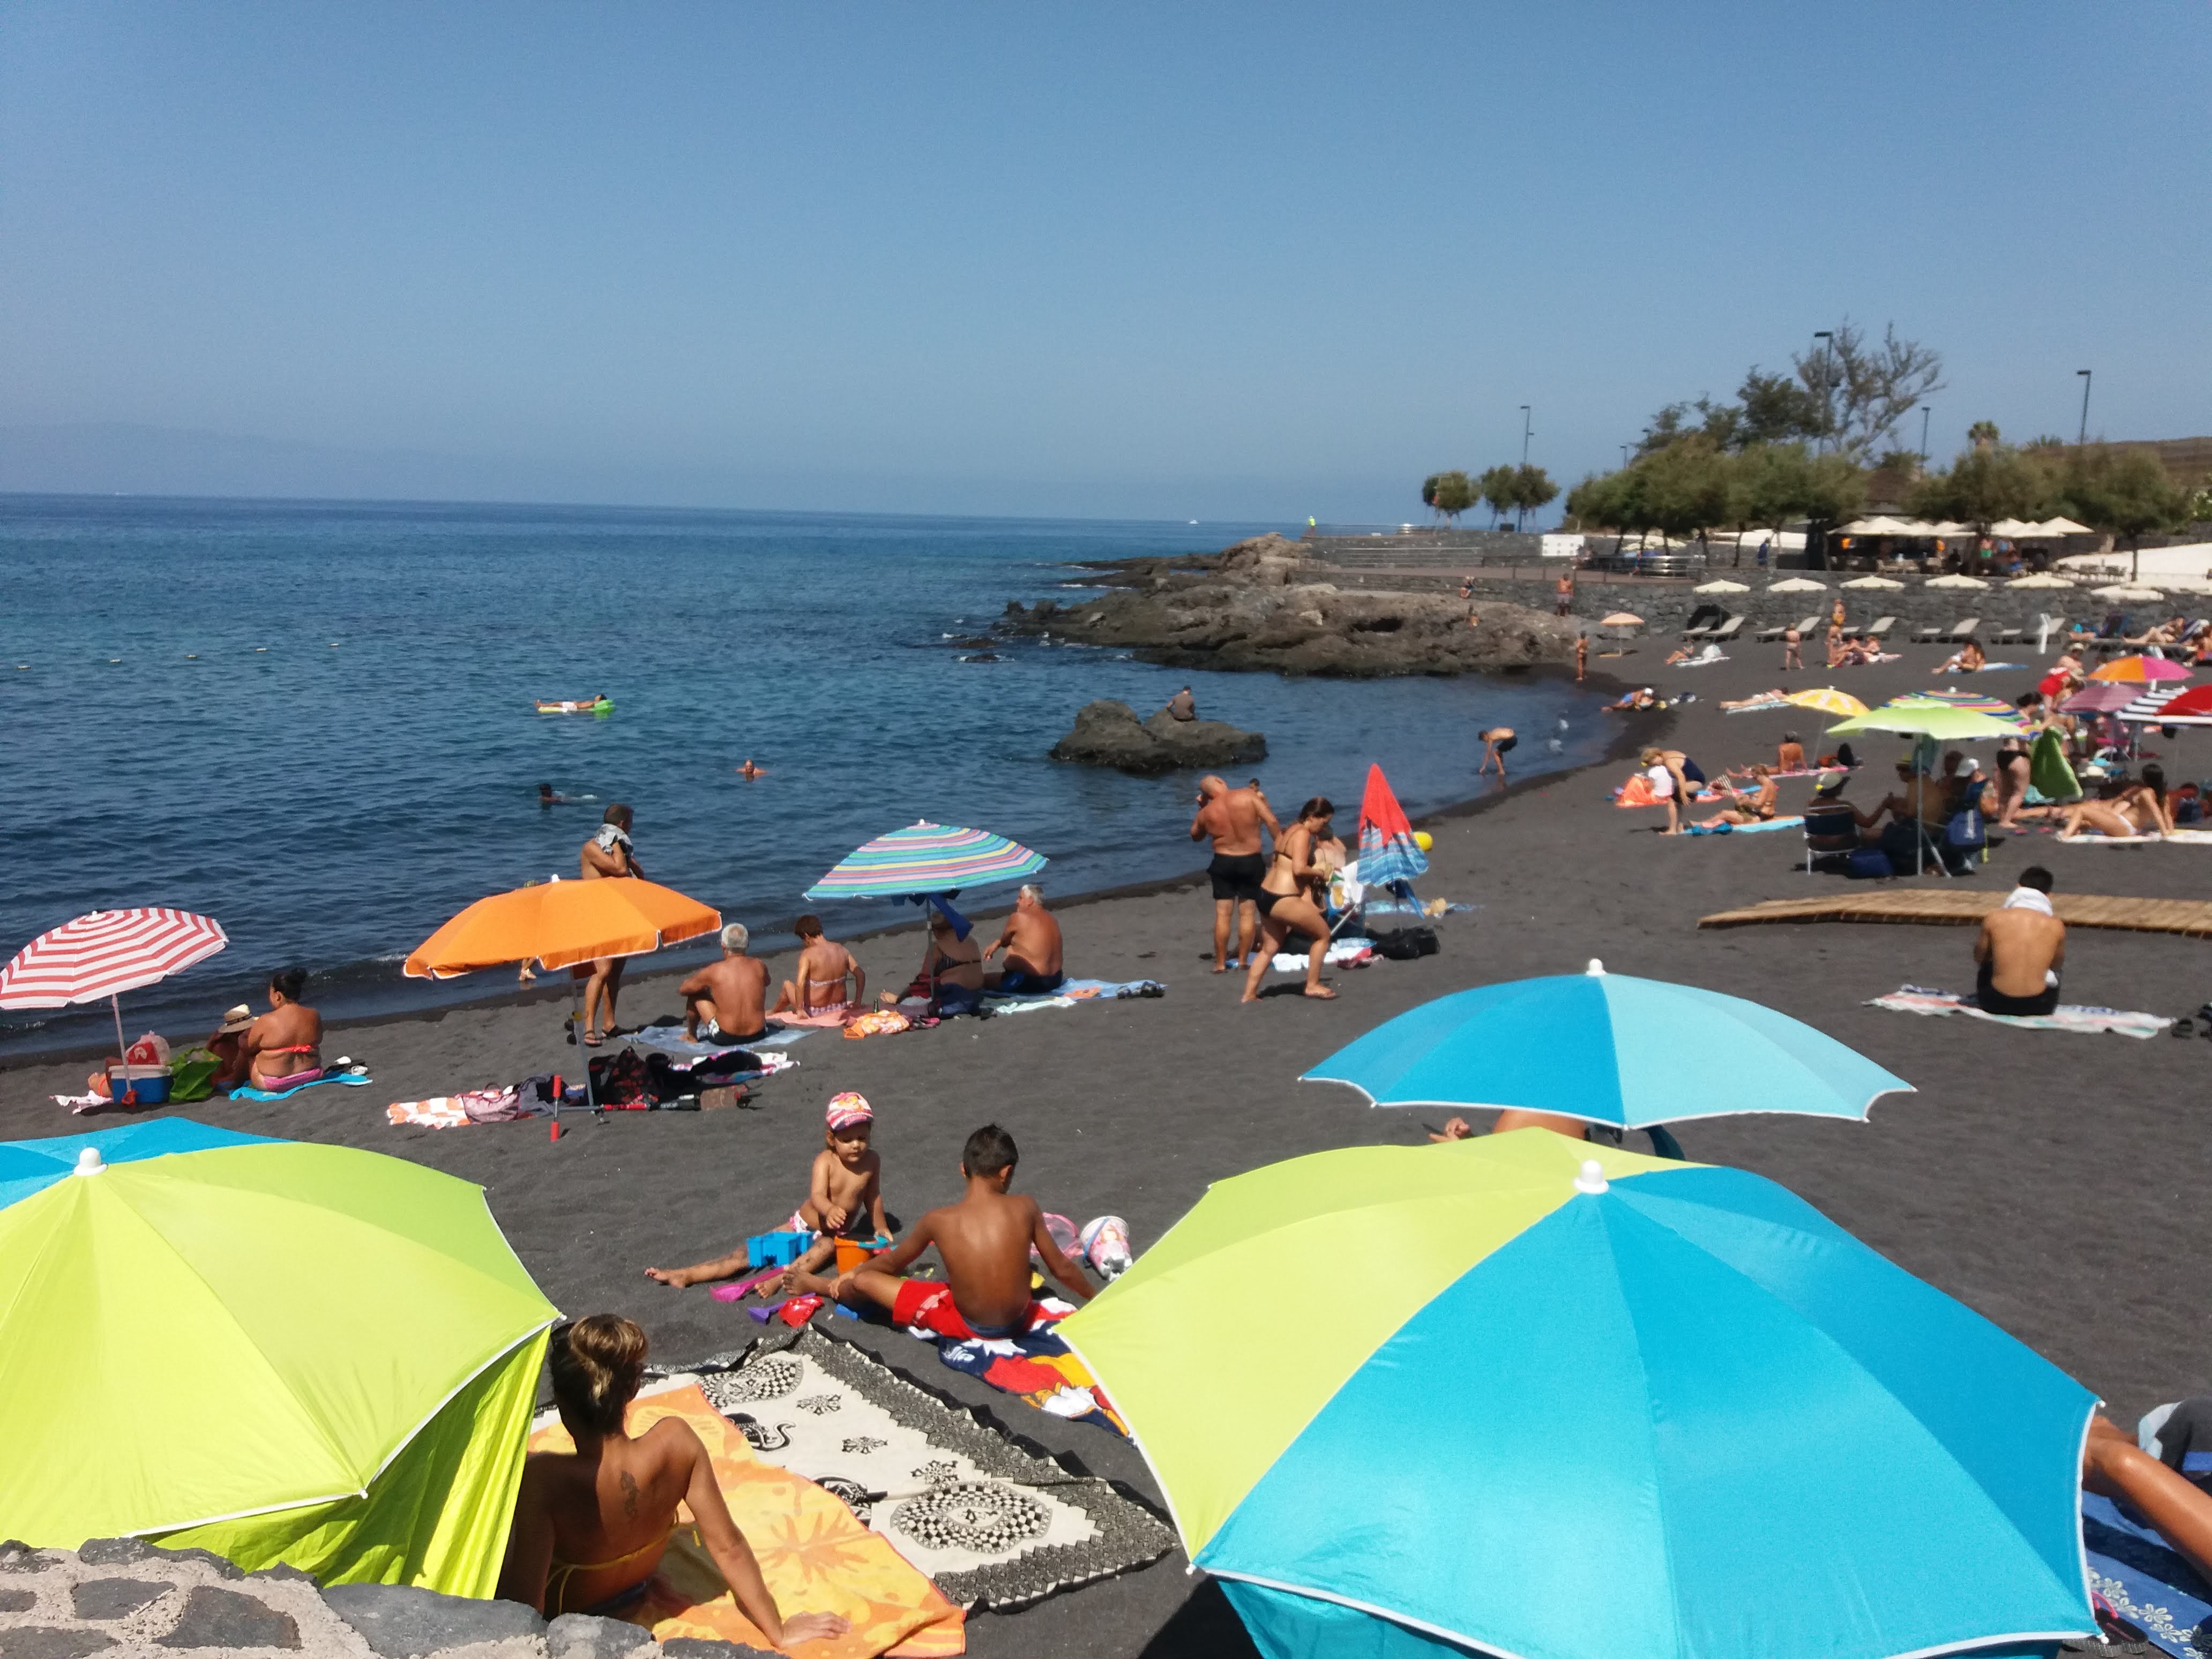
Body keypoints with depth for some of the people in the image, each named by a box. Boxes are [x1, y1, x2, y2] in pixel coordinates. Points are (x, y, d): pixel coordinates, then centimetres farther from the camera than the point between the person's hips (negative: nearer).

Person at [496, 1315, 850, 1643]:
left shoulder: (544, 1479, -42)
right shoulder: (676, 1442, -30)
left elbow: (526, 1609, -39)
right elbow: (728, 1547, -21)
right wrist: (780, 1632, -11)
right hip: (630, 1591, 5)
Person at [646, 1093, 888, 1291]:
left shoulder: (872, 1161, -9)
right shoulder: (825, 1160, -19)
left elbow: (873, 1196, 9)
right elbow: (817, 1196, -36)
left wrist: (881, 1228, 17)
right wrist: (830, 1210, -59)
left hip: (835, 1237, 0)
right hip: (802, 1225, 0)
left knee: (827, 1246, -37)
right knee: (753, 1251, -11)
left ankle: (782, 1279, -56)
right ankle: (686, 1275, -15)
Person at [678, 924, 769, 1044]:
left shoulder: (713, 971, -10)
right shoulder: (759, 966, -3)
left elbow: (682, 990, 7)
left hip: (724, 1038, -3)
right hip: (758, 1035, 3)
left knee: (695, 993, 16)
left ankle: (691, 1036, 33)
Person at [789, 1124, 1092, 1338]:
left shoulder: (938, 1221, -14)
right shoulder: (1025, 1208, -13)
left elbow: (893, 1261, 5)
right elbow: (1062, 1269, -2)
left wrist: (853, 1273, 26)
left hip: (967, 1328, -2)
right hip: (1018, 1321, 2)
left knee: (863, 1282, 12)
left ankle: (815, 1284, 40)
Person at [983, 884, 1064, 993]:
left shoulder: (1018, 918, -14)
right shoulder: (1050, 918, 10)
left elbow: (1004, 941, 2)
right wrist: (996, 944, 18)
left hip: (1028, 983, -9)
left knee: (982, 980, -1)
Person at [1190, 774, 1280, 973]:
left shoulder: (1207, 813, -2)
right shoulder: (1249, 796, -9)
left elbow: (1195, 835, 17)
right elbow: (1272, 822, -12)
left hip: (1223, 862, 1)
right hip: (1251, 861, -1)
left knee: (1223, 914, 5)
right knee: (1247, 913, 6)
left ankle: (1220, 963, 7)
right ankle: (1242, 961, 9)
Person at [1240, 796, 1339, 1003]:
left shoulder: (1289, 831, 16)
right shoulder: (1303, 834, -13)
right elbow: (1299, 869, -23)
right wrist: (1320, 873, -5)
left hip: (1266, 895, 10)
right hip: (1283, 900, -10)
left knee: (1269, 948, 19)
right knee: (1323, 934, 6)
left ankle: (1249, 994, 19)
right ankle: (1313, 986, 12)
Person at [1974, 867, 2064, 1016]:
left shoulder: (1995, 919, -7)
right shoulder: (2056, 926, -5)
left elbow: (1979, 957, 10)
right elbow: (2057, 965, 12)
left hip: (1996, 1004, -1)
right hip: (2039, 1006, 1)